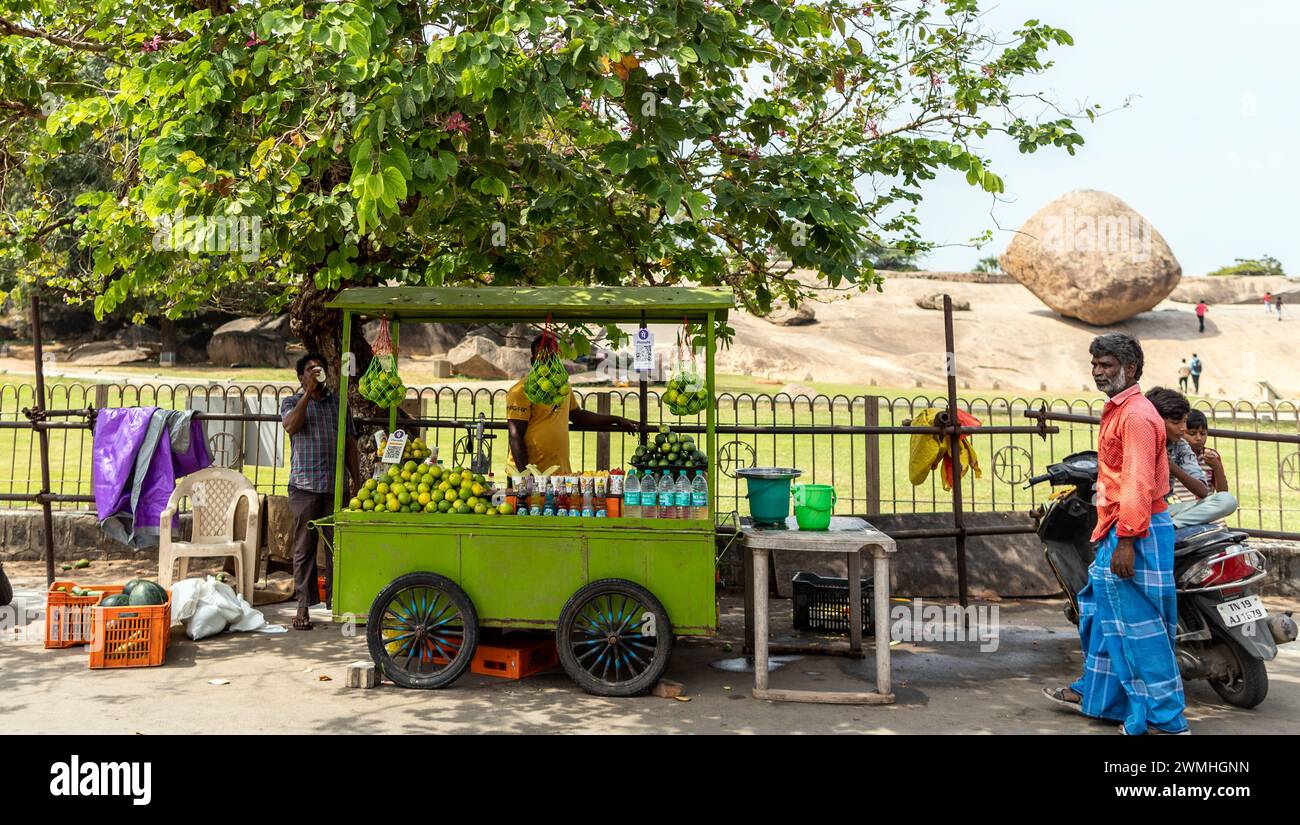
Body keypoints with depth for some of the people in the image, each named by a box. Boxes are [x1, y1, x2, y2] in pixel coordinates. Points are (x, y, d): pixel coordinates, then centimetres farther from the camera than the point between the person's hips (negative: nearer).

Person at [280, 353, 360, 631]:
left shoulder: (339, 403, 17)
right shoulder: (292, 402, 10)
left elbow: (350, 443, 16)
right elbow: (291, 426, -14)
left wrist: (357, 480, 8)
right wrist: (309, 392, -15)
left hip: (337, 485, 2)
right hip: (304, 485, -2)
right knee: (304, 548, 0)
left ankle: (335, 602, 10)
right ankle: (304, 606, 5)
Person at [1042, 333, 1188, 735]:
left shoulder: (1136, 415, -16)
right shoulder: (1117, 411, 17)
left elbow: (1138, 483, -23)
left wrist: (1125, 540, -26)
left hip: (1135, 534, -11)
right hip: (1118, 529, 11)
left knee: (1140, 625, -5)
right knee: (1103, 610, 19)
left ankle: (1166, 719, 4)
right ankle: (1094, 694, 33)